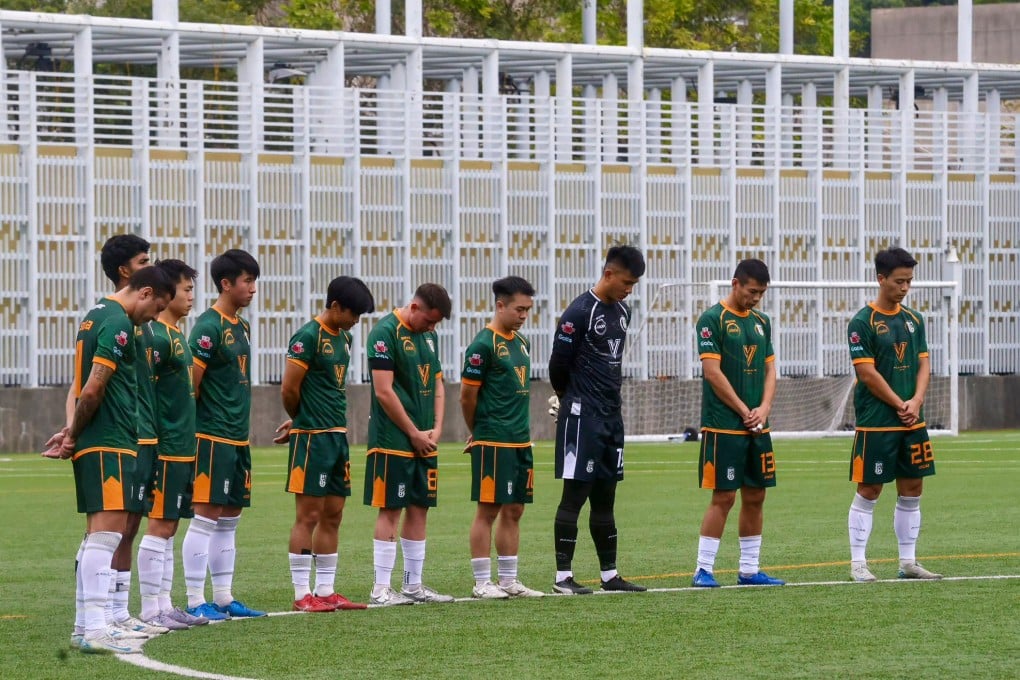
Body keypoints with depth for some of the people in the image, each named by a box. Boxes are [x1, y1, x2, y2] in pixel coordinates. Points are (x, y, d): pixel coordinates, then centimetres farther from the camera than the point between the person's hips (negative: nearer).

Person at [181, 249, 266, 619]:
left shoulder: (241, 326, 15)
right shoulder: (209, 326, -13)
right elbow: (190, 384, -15)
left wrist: (242, 428, 16)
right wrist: (200, 425, -11)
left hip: (237, 439, 9)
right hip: (212, 439, -9)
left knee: (229, 518, 11)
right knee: (206, 516, -7)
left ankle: (224, 598, 17)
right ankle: (195, 601, -5)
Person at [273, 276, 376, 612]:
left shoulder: (343, 338, 14)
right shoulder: (308, 337, -13)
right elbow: (289, 389, -13)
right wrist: (299, 421, 5)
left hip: (337, 435, 8)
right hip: (312, 438, -8)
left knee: (333, 516, 9)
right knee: (308, 515, -5)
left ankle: (326, 591, 15)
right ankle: (302, 594, -1)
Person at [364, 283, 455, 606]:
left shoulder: (429, 336, 13)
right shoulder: (386, 332, -13)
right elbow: (384, 391, -17)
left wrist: (436, 429, 2)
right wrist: (414, 434, -12)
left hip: (424, 441, 8)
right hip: (393, 442, -8)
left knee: (420, 508, 9)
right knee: (390, 510, -6)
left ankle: (413, 585, 16)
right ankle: (381, 588, -2)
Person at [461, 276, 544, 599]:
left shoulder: (522, 343, 14)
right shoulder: (483, 345, -11)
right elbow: (468, 395, -9)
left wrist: (521, 431, 14)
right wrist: (478, 432, 4)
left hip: (521, 441, 8)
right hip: (492, 443, -8)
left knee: (514, 511, 9)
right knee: (488, 510, -3)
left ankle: (508, 580, 15)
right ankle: (482, 582, 2)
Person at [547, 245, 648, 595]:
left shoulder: (622, 311, 12)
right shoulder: (579, 313, -14)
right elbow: (559, 363, -10)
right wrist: (565, 397, 6)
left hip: (611, 418, 8)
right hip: (582, 418, -8)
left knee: (605, 497, 11)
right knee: (575, 494, -5)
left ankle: (610, 574, 16)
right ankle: (563, 576, -2)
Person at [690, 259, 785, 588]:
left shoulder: (761, 322, 14)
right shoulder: (712, 320, -8)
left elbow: (769, 369, 14)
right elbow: (712, 372, -13)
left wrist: (764, 409, -3)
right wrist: (745, 412, -12)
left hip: (757, 426, 7)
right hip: (723, 426, -7)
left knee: (755, 496, 8)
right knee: (723, 497, -8)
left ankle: (749, 570, 16)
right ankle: (703, 570, -2)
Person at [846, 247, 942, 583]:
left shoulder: (914, 319, 11)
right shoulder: (862, 322, -9)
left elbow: (923, 364, 9)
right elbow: (867, 373, -13)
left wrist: (917, 401, -8)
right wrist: (900, 405, -11)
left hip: (912, 422, 6)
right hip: (876, 424, -6)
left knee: (912, 489, 8)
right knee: (868, 490, -2)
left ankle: (908, 562, 16)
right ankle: (858, 563, 4)